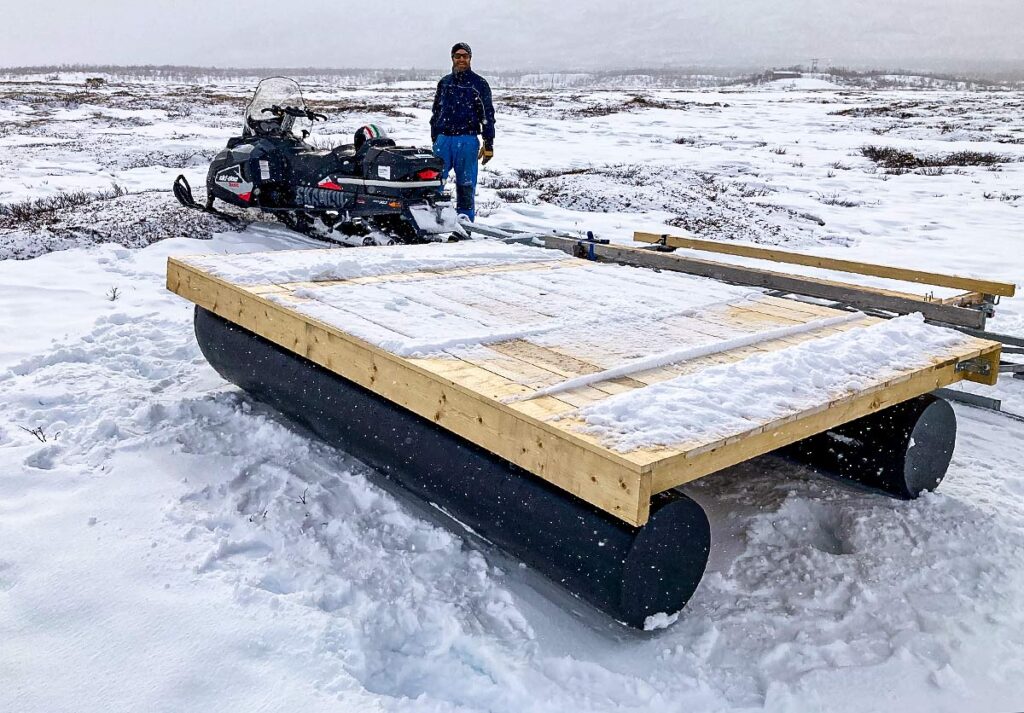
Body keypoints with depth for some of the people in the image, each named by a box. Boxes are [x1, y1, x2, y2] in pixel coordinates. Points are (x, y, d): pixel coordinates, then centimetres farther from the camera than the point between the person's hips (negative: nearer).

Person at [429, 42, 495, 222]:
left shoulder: (479, 83, 3)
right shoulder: (444, 82, 15)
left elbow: (487, 115, 0)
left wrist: (488, 144, -5)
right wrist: (434, 139, 17)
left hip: (467, 141, -4)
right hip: (443, 139, 4)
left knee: (466, 183, 0)